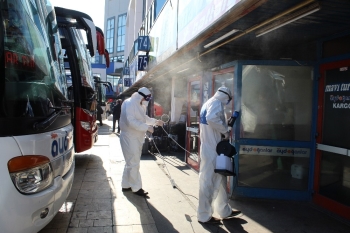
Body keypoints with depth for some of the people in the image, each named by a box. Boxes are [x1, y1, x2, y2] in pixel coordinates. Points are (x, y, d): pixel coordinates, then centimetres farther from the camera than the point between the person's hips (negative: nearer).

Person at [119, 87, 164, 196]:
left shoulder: (139, 105, 14)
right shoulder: (129, 104, -17)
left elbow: (144, 118, 25)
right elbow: (131, 121, -27)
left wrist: (155, 121, 12)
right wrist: (146, 127, -27)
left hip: (136, 138, 10)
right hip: (129, 137, -10)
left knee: (131, 162, 16)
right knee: (134, 164, -4)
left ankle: (126, 185, 28)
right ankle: (136, 188, 5)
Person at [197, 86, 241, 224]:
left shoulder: (209, 102, 17)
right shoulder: (216, 102, -12)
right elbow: (211, 118, -33)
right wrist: (225, 130, -20)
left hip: (211, 148, 10)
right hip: (212, 149, -10)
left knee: (220, 178, 18)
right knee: (208, 180, -1)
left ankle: (224, 211, 32)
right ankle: (204, 216, 11)